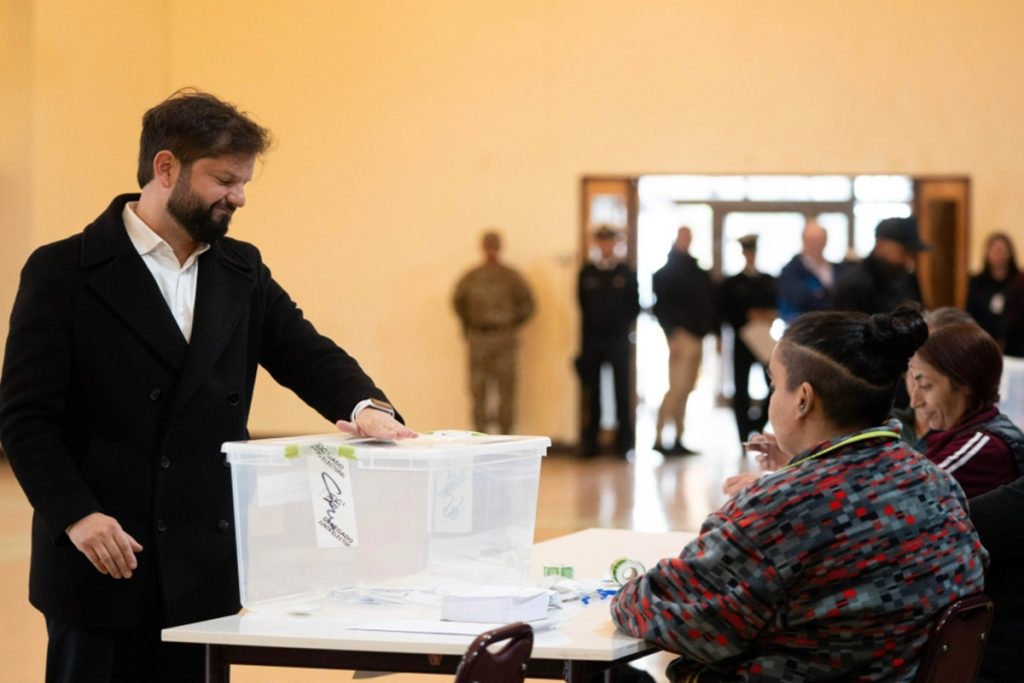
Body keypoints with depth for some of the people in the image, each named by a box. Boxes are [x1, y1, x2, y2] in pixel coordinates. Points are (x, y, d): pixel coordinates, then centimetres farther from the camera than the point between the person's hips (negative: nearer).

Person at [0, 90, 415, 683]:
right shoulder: (62, 273, -4)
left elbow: (306, 355, 3)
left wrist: (365, 406, -19)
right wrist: (76, 515, -19)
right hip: (101, 565, -5)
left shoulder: (242, 271, 12)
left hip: (206, 568, 5)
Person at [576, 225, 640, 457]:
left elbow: (635, 306, 8)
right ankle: (589, 443, 6)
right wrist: (587, 328, 6)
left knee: (622, 393, -2)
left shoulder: (626, 273, 5)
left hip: (619, 341, -1)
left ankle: (624, 442, 3)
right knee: (592, 393, 2)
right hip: (592, 341, 1)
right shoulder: (586, 273, 8)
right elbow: (581, 305, 12)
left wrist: (624, 325, 0)